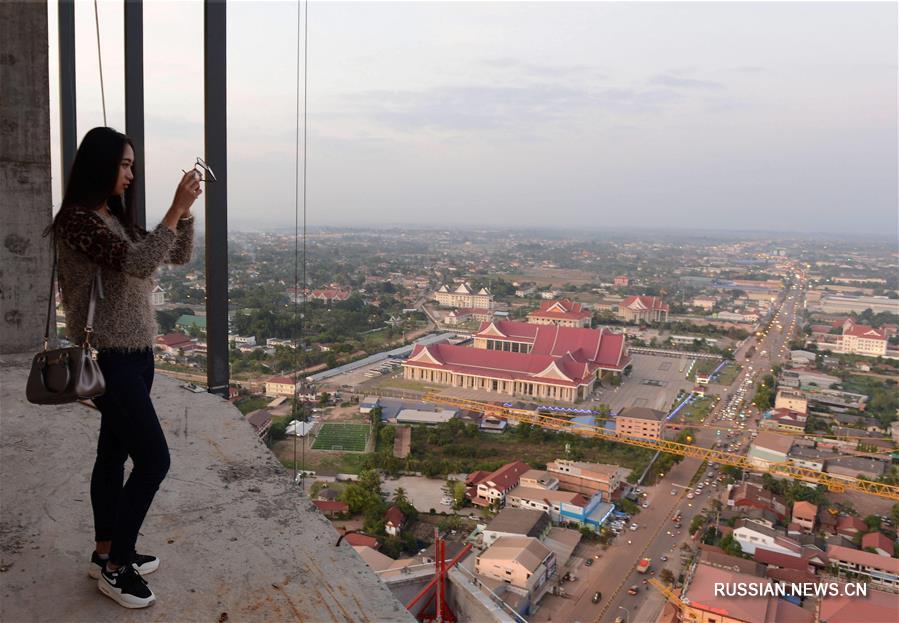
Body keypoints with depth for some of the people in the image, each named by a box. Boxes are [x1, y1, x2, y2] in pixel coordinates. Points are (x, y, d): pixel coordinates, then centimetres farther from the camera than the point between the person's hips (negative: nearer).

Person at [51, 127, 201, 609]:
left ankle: (105, 553, 29)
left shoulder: (118, 218, 11)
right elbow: (138, 263, -27)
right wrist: (176, 208, -23)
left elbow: (179, 256, 14)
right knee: (153, 459, -6)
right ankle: (115, 567, 9)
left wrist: (186, 210, 0)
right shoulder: (78, 220, -15)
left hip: (134, 354, 9)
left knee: (114, 454, 16)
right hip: (109, 359, -9)